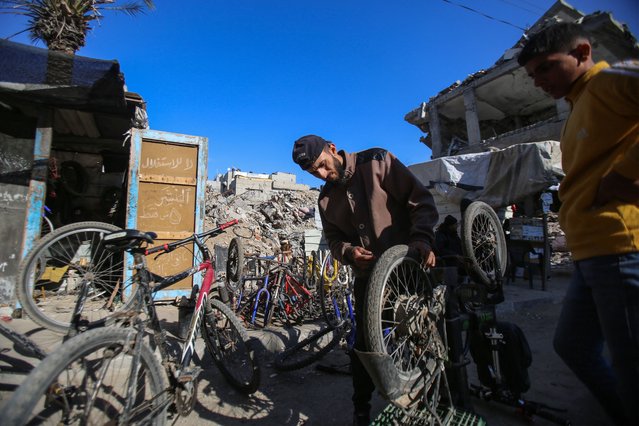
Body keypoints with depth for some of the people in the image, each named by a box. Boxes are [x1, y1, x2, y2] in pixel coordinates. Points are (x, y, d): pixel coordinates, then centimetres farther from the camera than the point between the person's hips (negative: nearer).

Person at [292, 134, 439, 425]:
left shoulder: (377, 162, -6)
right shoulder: (326, 199, 10)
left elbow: (421, 200, -10)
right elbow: (334, 240, 10)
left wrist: (422, 238, -26)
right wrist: (348, 252, -13)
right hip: (368, 275, 4)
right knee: (363, 343, 8)